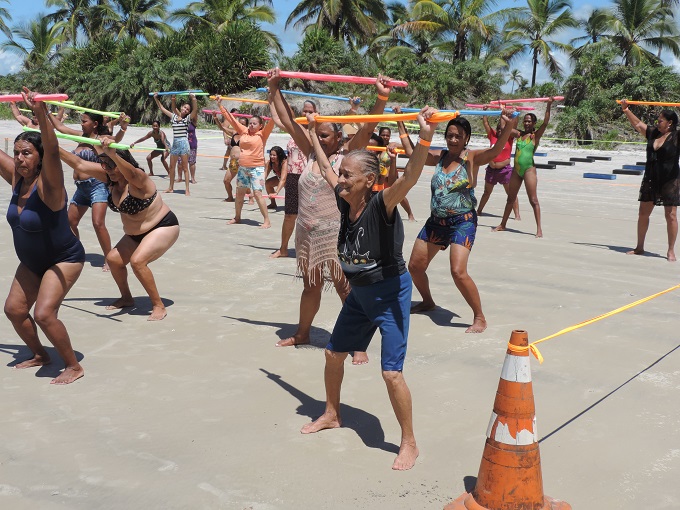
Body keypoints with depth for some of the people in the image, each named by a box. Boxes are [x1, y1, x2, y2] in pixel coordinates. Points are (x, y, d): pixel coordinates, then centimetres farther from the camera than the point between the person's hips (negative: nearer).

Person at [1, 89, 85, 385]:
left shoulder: (47, 185, -26)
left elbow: (52, 152, -44)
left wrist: (41, 115, -58)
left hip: (64, 259, -8)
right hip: (31, 262, 8)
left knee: (44, 313, -19)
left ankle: (73, 367, -1)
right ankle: (40, 355, 30)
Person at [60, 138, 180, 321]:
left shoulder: (138, 178, -27)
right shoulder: (109, 176, -5)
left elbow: (130, 173, -52)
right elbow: (79, 164, -4)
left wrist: (112, 154, -69)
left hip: (164, 227, -9)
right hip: (136, 233, 9)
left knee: (137, 261, -26)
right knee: (113, 259, 4)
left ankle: (159, 306, -13)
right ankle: (126, 298, 27)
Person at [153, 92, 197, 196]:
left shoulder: (188, 118, -1)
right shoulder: (174, 117, 11)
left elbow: (195, 110, -19)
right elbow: (162, 108, 18)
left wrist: (193, 99, -32)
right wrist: (156, 99, 14)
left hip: (183, 143, -5)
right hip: (175, 143, 6)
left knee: (185, 168, -4)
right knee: (172, 167, 13)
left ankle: (187, 190, -3)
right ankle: (171, 188, 25)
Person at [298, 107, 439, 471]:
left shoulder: (382, 204, -24)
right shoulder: (345, 200, -5)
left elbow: (409, 178, -44)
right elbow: (326, 170, 15)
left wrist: (425, 139, -59)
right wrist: (313, 137, 24)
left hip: (390, 293, -8)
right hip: (359, 292, 8)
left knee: (391, 372, -10)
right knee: (334, 353, 19)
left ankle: (409, 443, 9)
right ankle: (332, 415, 43)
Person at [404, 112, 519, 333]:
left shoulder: (472, 158, -9)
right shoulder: (439, 157, 6)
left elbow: (495, 151, -27)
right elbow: (412, 152, 15)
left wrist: (509, 127, -43)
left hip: (463, 222, -6)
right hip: (436, 221, 7)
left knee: (458, 272, -21)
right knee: (415, 266, 14)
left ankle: (480, 318, -4)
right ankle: (427, 302, 41)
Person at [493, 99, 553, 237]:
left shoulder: (535, 136, -2)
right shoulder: (519, 134, 11)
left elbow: (545, 123, -15)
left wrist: (548, 106, -24)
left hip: (529, 170, -6)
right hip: (516, 170, 6)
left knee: (533, 200, -8)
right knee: (510, 199, 15)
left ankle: (539, 228, -7)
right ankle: (503, 224, 26)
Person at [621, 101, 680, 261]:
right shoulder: (653, 133, 7)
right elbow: (637, 124, 18)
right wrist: (626, 109, 20)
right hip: (650, 179, 6)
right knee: (643, 213, 9)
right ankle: (639, 247, 20)